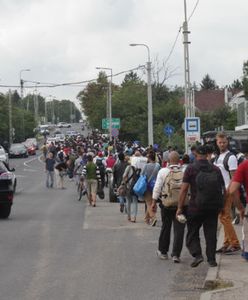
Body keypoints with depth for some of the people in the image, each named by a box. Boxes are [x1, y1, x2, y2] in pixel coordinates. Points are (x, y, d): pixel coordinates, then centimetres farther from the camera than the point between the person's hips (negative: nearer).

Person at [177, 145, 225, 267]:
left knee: (192, 232, 10)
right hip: (213, 207, 3)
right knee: (211, 233, 11)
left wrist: (180, 208, -5)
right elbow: (223, 189, 6)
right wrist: (220, 205, 16)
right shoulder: (215, 169, 4)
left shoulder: (191, 168, -6)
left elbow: (184, 189, -9)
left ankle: (197, 254, -6)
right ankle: (211, 259, 12)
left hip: (196, 206, -3)